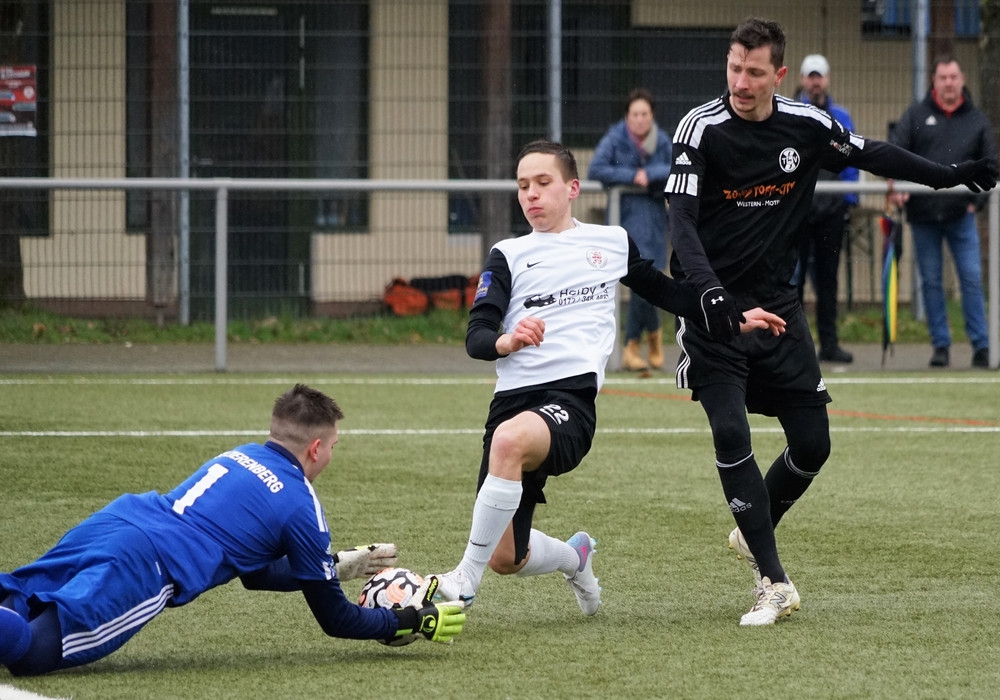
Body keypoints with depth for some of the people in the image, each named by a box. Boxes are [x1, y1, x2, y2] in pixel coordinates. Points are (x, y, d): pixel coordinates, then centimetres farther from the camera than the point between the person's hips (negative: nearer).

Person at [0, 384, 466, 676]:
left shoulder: (239, 457, 29)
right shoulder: (301, 506, 6)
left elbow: (255, 572, 43)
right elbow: (336, 620, 16)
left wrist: (341, 565, 49)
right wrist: (414, 621, 29)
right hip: (144, 569, -8)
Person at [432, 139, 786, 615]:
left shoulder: (611, 242, 19)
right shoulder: (507, 256, 15)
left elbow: (662, 291, 35)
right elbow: (476, 337, 3)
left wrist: (732, 319, 30)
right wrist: (507, 340, -20)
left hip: (572, 396, -3)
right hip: (513, 396, 3)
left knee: (510, 440, -39)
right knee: (506, 559, -3)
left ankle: (464, 583, -31)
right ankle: (574, 557, 34)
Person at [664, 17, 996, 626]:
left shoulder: (805, 125, -1)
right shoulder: (703, 128, -12)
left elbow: (872, 154, 17)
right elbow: (682, 219, -17)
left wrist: (951, 176, 20)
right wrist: (709, 291, -32)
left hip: (778, 303, 4)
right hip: (714, 308, -4)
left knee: (813, 442, 3)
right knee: (730, 436, -17)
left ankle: (754, 531, 31)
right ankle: (773, 582, -13)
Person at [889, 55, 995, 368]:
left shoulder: (977, 120, 6)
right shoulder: (916, 115, 4)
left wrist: (977, 200, -4)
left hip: (961, 214, 0)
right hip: (923, 214, 0)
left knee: (972, 279, -5)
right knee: (931, 281, 4)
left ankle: (981, 346, 0)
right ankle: (940, 345, 10)